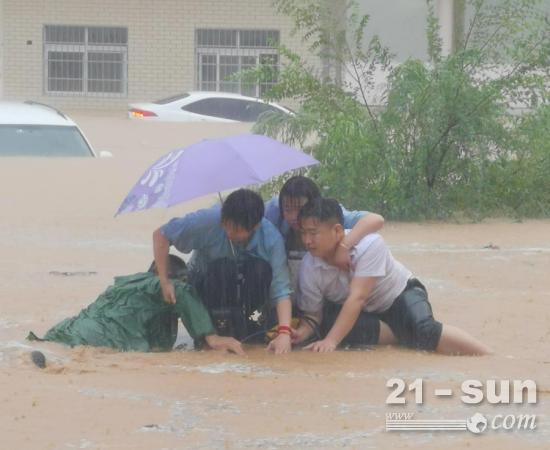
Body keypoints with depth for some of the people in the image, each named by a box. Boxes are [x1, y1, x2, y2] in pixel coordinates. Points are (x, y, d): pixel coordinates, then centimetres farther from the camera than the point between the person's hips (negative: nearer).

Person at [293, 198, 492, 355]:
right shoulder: (309, 268, -20)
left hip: (400, 294, -4)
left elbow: (357, 298, -38)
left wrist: (330, 341, -45)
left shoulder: (369, 245, -32)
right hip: (367, 315, 4)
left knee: (424, 330, -34)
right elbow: (312, 313, -11)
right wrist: (302, 332, -36)